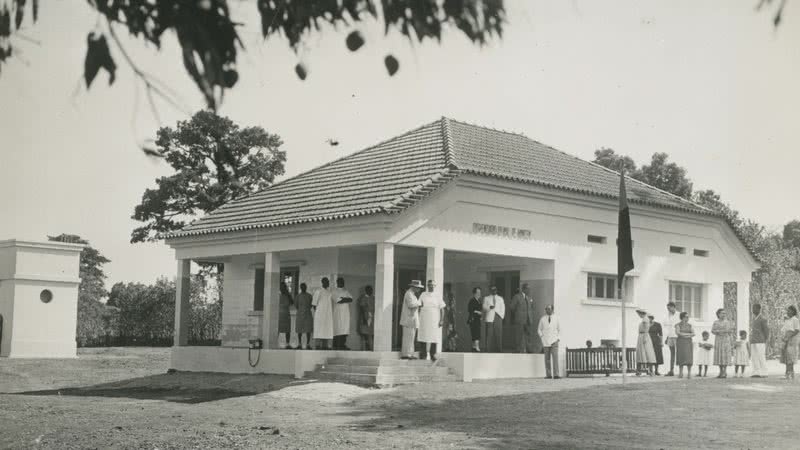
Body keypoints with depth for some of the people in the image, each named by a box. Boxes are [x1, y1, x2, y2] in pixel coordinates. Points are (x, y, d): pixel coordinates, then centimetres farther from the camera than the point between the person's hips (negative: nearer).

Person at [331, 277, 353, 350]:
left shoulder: (346, 291, 19)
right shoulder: (335, 291, 1)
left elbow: (351, 299, 3)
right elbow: (338, 301, -13)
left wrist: (343, 299, -12)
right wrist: (346, 300, -7)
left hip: (346, 312, 5)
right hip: (338, 312, -5)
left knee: (345, 329, -2)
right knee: (337, 328, -9)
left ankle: (342, 345, -1)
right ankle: (336, 346, -8)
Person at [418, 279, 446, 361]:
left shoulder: (438, 296, 4)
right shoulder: (423, 295, 9)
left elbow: (442, 309, 2)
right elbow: (419, 307, 11)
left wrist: (441, 320, -6)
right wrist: (418, 319, 3)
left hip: (435, 320, -1)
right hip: (424, 320, 1)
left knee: (434, 338, -1)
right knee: (424, 338, 0)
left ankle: (433, 354, 5)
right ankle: (424, 354, 5)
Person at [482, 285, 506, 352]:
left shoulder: (500, 299, 17)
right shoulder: (486, 298, 12)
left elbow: (502, 309, 15)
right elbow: (484, 308, 1)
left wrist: (501, 317, 1)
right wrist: (489, 307, -20)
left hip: (497, 318, 1)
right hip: (489, 319, -1)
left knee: (498, 334, -6)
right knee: (489, 334, -10)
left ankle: (498, 351, -5)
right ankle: (488, 350, -9)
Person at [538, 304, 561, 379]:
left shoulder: (556, 318, 7)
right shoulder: (542, 319, 7)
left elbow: (559, 329, 15)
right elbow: (539, 329, 16)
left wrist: (558, 338, 3)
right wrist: (542, 336, 1)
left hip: (554, 341, -1)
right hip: (545, 341, 1)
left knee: (555, 357, -13)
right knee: (547, 358, 0)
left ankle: (556, 375, -18)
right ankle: (549, 374, 5)